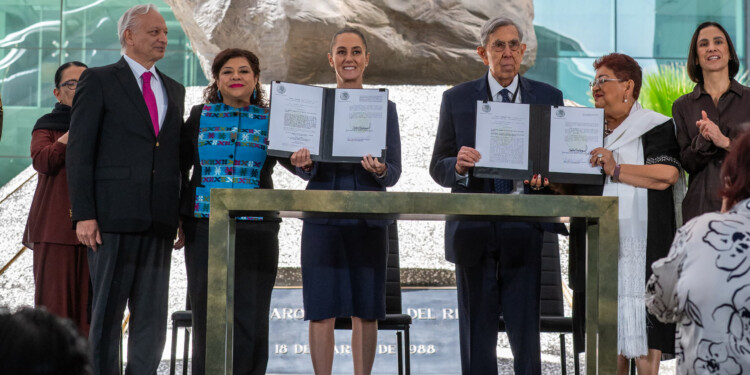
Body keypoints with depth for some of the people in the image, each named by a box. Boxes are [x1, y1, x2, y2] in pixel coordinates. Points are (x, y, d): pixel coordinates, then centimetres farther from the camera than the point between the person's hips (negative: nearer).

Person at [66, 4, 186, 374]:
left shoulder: (174, 90, 19)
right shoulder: (98, 81, 2)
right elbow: (79, 151, -4)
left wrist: (180, 215, 9)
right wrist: (83, 214, -12)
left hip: (159, 220, 5)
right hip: (113, 218, -5)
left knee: (152, 314, 4)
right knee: (107, 311, -1)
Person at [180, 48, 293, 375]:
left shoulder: (270, 121, 8)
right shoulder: (199, 116, 9)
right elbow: (177, 167, 10)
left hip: (255, 229, 0)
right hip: (204, 227, 0)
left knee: (250, 316, -2)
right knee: (207, 313, 1)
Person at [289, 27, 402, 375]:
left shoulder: (383, 107, 8)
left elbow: (394, 173, 3)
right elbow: (308, 171, 5)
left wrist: (380, 170, -20)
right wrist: (305, 163, -19)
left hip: (367, 217, 0)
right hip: (323, 216, 0)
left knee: (365, 311, 3)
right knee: (321, 311, -2)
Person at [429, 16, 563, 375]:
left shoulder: (548, 98, 9)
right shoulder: (456, 99, 8)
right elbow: (437, 168, 8)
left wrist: (545, 176, -12)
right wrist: (459, 165, -14)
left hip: (525, 233, 0)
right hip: (474, 232, 0)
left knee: (527, 337, -3)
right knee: (477, 336, 4)